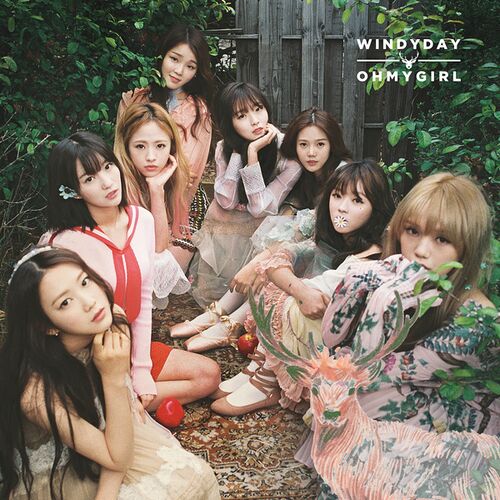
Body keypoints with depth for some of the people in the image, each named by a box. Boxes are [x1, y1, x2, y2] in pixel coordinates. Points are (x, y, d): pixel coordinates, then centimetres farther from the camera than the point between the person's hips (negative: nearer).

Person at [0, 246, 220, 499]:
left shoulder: (114, 322, -20)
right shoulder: (36, 390, -35)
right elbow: (117, 457, -24)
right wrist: (112, 377, -37)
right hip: (50, 480, -5)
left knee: (196, 475, -7)